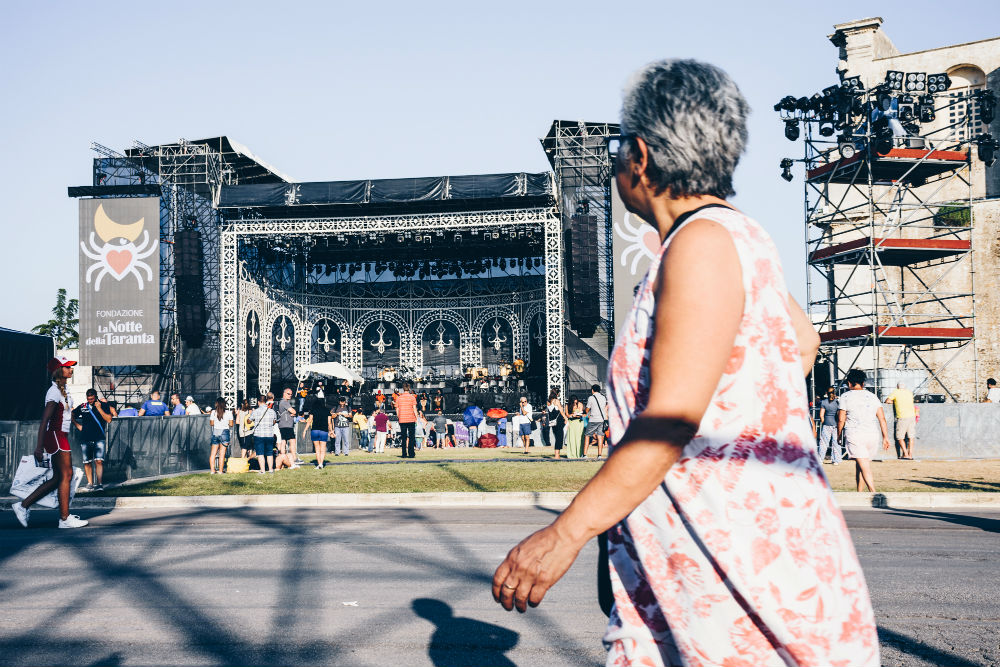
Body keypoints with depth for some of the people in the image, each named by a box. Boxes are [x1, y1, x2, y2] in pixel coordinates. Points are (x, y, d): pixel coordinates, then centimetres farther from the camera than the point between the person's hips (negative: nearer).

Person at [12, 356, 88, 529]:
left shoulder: (62, 390, 16)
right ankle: (65, 518, -1)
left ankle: (23, 506, 15)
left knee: (57, 478, 10)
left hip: (61, 437, 10)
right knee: (66, 475, -6)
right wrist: (39, 447, -21)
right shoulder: (54, 392, -14)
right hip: (56, 436, -10)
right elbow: (44, 420, -18)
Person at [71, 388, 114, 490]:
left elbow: (109, 419, -6)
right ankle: (89, 483, 15)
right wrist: (79, 426, 13)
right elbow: (72, 416, 24)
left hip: (99, 438, -3)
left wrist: (99, 409, -10)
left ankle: (100, 484, -15)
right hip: (85, 438, 3)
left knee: (99, 461, -13)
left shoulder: (103, 405, 4)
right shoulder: (82, 407, 10)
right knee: (87, 462, 5)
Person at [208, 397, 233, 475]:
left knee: (213, 453, 9)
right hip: (224, 432, -2)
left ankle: (212, 470, 9)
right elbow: (231, 424, -1)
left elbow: (211, 423, 7)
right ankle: (220, 470, 2)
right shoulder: (228, 412, -4)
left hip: (215, 432, 2)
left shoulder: (213, 412, -1)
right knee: (222, 453, 1)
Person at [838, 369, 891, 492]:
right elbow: (882, 418, 7)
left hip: (854, 435, -4)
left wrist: (839, 434, 15)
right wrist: (885, 437, 10)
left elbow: (841, 419, 1)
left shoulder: (846, 396, 2)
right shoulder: (873, 396, 13)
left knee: (864, 466, -11)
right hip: (872, 435, 4)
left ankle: (873, 492, -25)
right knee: (860, 465, 17)